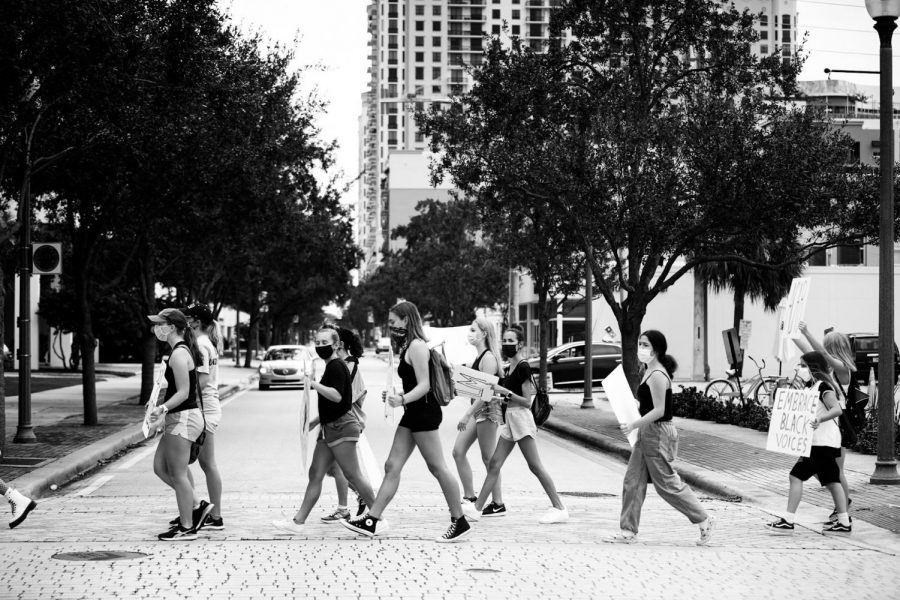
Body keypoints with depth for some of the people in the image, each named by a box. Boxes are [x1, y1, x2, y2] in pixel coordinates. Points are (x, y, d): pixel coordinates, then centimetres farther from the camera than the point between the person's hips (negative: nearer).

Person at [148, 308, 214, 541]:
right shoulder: (183, 350, 13)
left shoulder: (179, 354, -17)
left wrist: (163, 408, -34)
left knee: (178, 475, -3)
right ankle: (195, 508, 17)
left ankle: (187, 527, 5)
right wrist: (163, 406, 31)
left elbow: (183, 393, -21)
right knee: (160, 468, 14)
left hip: (183, 418, -10)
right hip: (179, 418, 10)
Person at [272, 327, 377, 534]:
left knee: (352, 475, -7)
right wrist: (315, 421, 25)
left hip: (342, 427, -10)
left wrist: (313, 383, -24)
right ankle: (298, 522, 4)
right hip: (329, 429, 10)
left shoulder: (337, 366, -11)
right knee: (315, 474, 5)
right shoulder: (331, 367, 19)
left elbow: (337, 396, -24)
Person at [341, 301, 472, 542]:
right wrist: (394, 396, 22)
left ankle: (460, 522, 2)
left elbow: (424, 385, -20)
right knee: (392, 466, 6)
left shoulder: (416, 346, -13)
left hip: (424, 412, -10)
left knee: (437, 467, -5)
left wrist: (403, 400, -33)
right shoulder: (409, 346, 16)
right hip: (413, 414, 10)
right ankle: (372, 521, 6)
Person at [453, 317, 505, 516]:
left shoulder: (488, 358, -16)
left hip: (487, 410, -10)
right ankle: (469, 496, 11)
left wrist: (467, 414, -24)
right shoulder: (479, 358, 14)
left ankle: (498, 504, 4)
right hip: (477, 411, 10)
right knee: (458, 451, 6)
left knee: (488, 458, -3)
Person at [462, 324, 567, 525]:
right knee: (494, 464, 7)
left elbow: (527, 401, -14)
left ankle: (559, 508, -3)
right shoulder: (510, 368, 14)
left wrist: (506, 393, -20)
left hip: (521, 418, -9)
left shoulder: (523, 367, -12)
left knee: (535, 466, -7)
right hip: (510, 419, 9)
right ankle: (477, 507, 8)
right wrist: (498, 396, 9)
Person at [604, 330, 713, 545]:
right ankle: (628, 531, 10)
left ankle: (703, 520, 11)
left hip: (658, 433, -10)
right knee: (633, 482, 7)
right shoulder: (647, 371, 12)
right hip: (646, 433, 10)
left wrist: (634, 425, -20)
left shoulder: (657, 375, -18)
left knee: (667, 484, -1)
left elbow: (659, 410, -23)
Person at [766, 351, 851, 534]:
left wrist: (820, 419, -41)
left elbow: (837, 409, -26)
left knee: (796, 476, -10)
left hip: (822, 442, -10)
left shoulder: (823, 386, -14)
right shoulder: (811, 387, 16)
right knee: (831, 481, 11)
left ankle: (788, 521, -10)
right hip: (818, 442, 10)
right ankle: (844, 522, 15)